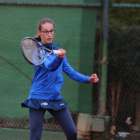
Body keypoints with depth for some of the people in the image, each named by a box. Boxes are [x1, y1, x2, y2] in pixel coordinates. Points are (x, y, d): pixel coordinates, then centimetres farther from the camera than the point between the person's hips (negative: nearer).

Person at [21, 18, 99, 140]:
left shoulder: (58, 51, 11)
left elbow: (71, 72, 11)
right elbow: (49, 66, -27)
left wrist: (88, 79, -4)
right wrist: (58, 58, -48)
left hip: (56, 98, 6)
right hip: (38, 97, -6)